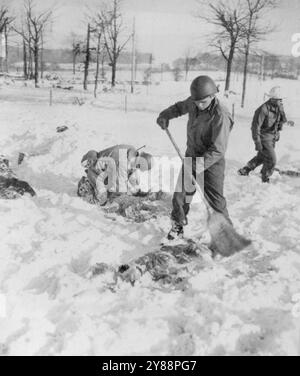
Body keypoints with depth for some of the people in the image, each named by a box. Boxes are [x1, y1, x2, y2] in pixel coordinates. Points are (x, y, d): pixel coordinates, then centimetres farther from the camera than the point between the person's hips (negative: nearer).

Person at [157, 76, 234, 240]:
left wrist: (199, 165, -36)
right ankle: (178, 225, 31)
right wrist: (165, 115, 3)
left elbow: (217, 150, -29)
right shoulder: (193, 103, -6)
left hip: (211, 162, -6)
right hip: (191, 156, 6)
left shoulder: (220, 116, -27)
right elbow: (180, 107, 19)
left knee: (215, 200, -4)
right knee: (180, 194, 11)